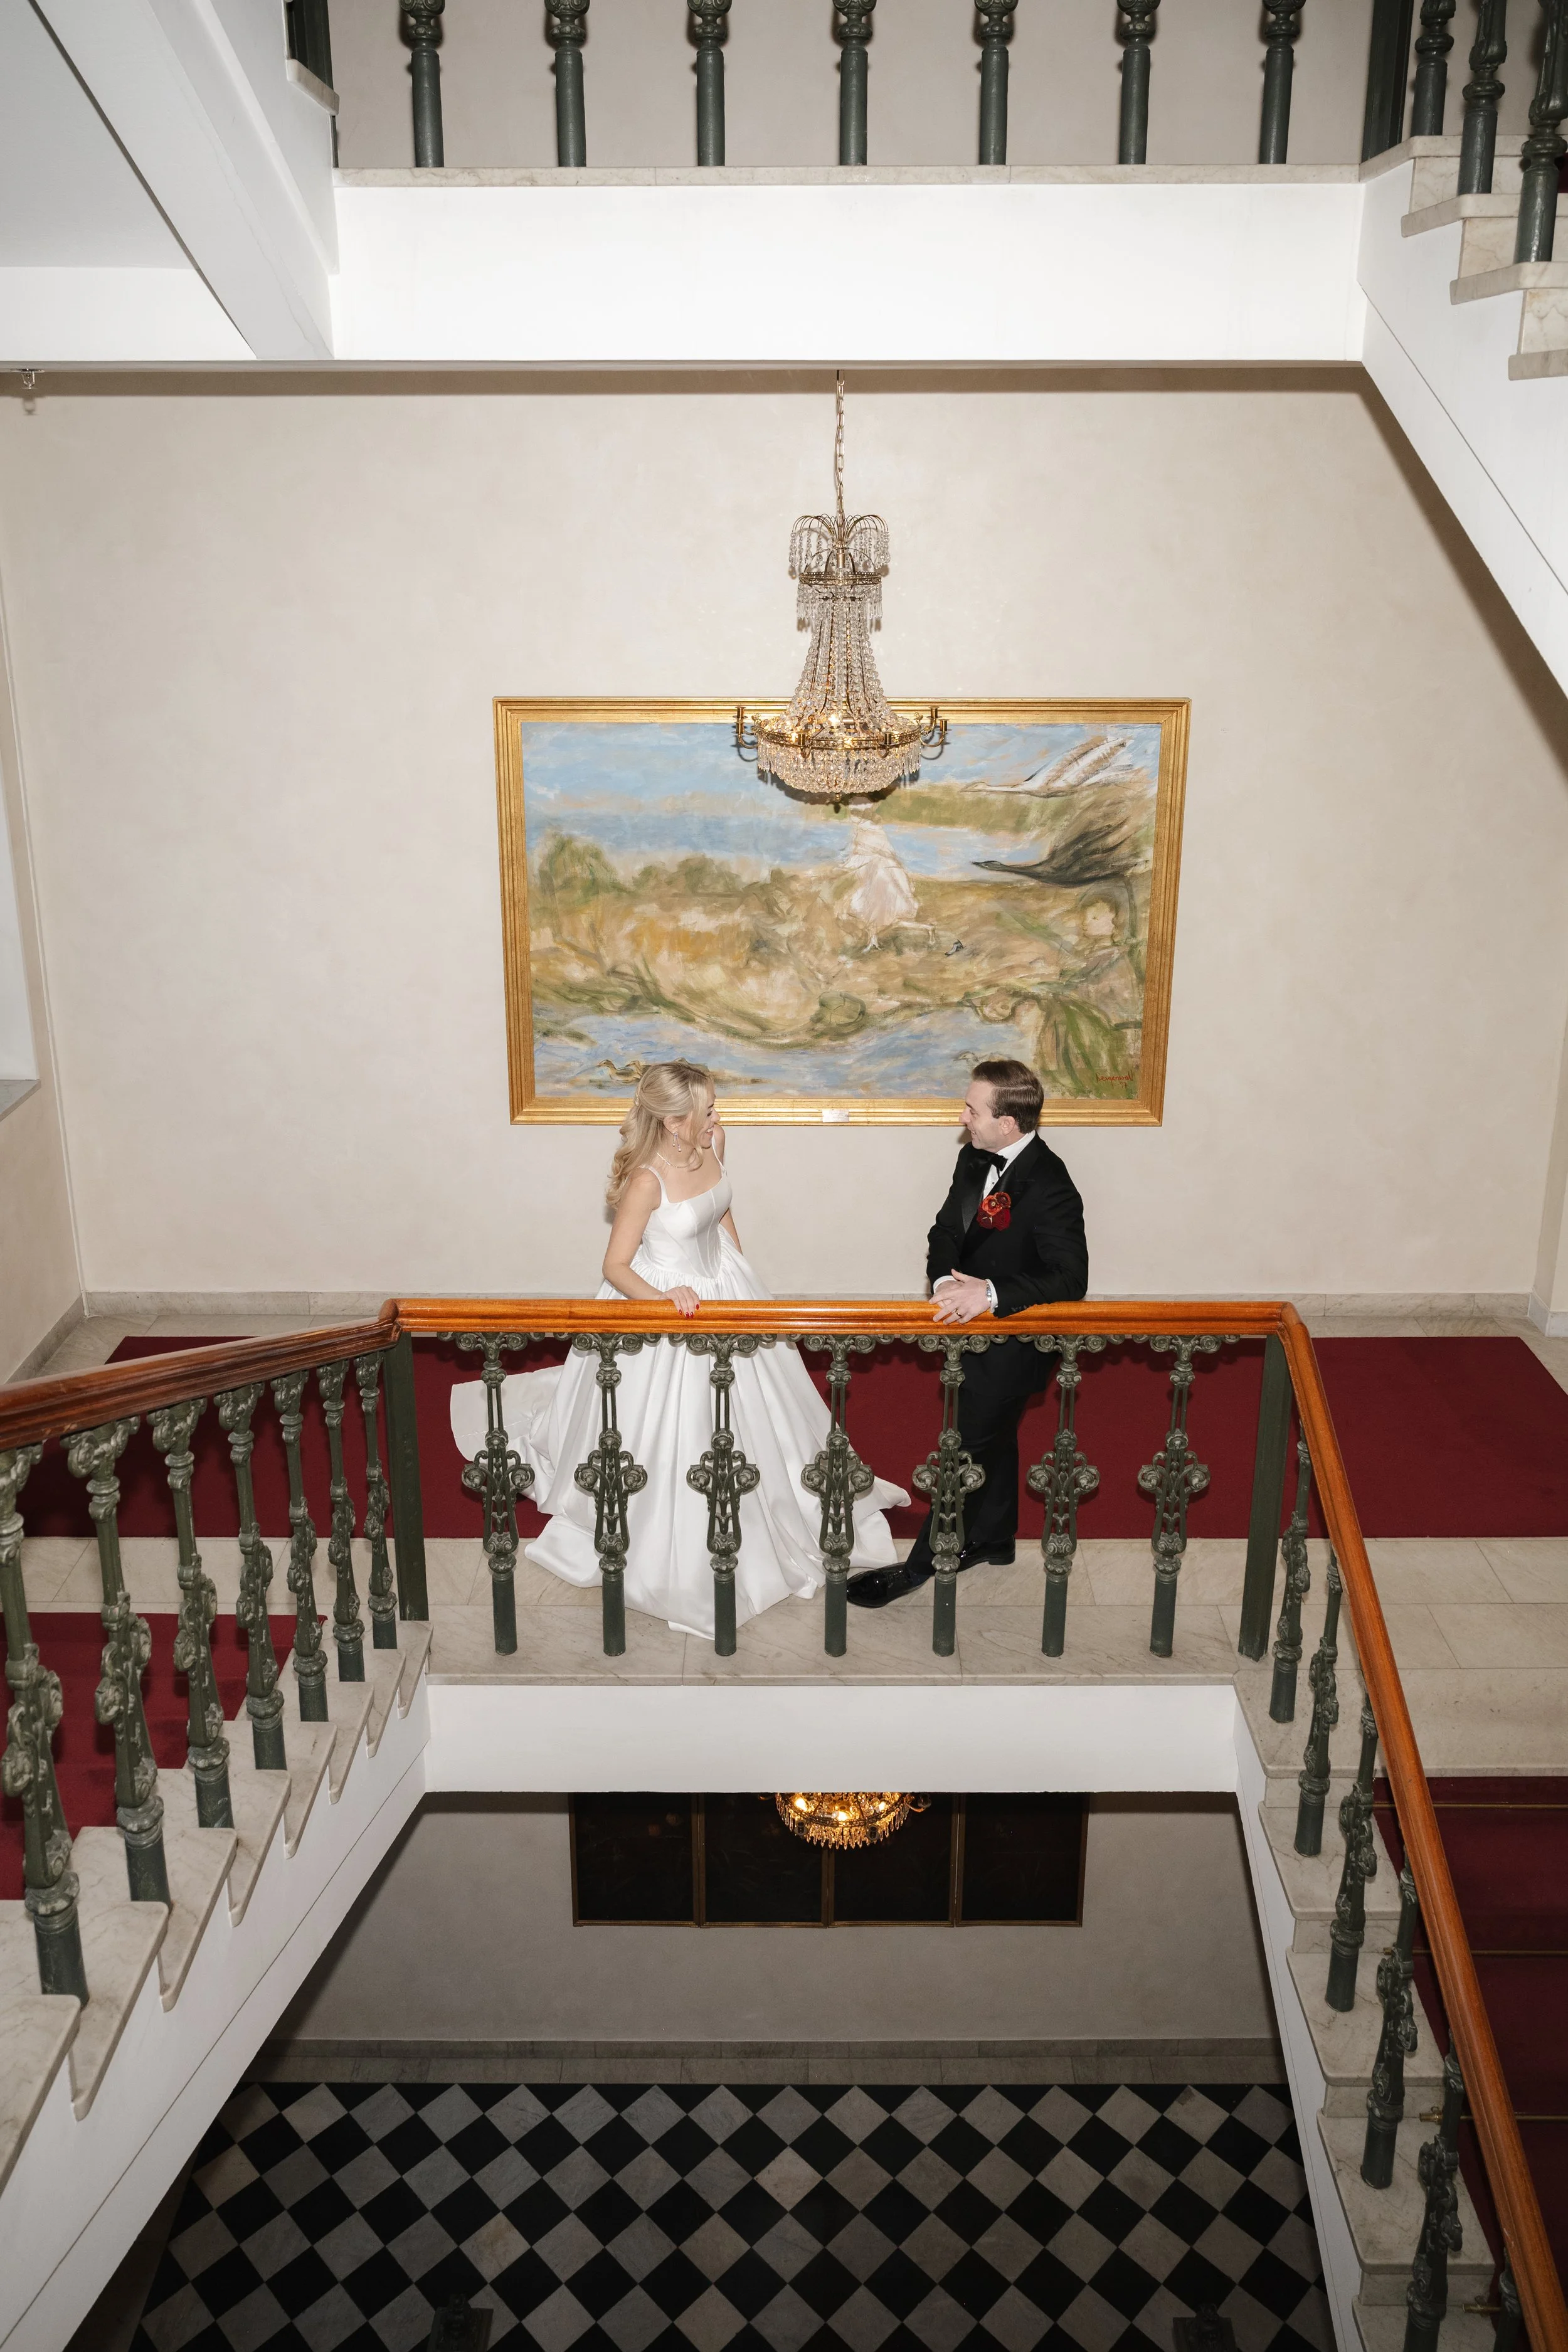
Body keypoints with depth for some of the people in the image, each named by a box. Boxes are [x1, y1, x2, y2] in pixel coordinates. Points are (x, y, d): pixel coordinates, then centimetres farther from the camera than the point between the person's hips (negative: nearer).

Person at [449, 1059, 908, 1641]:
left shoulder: (713, 1143, -9)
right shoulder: (647, 1181, -30)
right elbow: (615, 1268, -25)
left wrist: (742, 1276, 16)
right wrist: (663, 1299, -41)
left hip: (720, 1284, 8)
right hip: (666, 1298, -7)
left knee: (751, 1411, 24)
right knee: (668, 1435, 6)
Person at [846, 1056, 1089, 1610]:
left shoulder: (1050, 1188, -27)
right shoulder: (974, 1160, -2)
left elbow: (1070, 1278, -31)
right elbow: (946, 1232, 1)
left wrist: (990, 1292, -40)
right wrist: (947, 1281, -21)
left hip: (1012, 1344, -8)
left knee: (968, 1447, 2)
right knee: (993, 1437, 24)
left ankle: (919, 1566, 14)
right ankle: (994, 1538, 44)